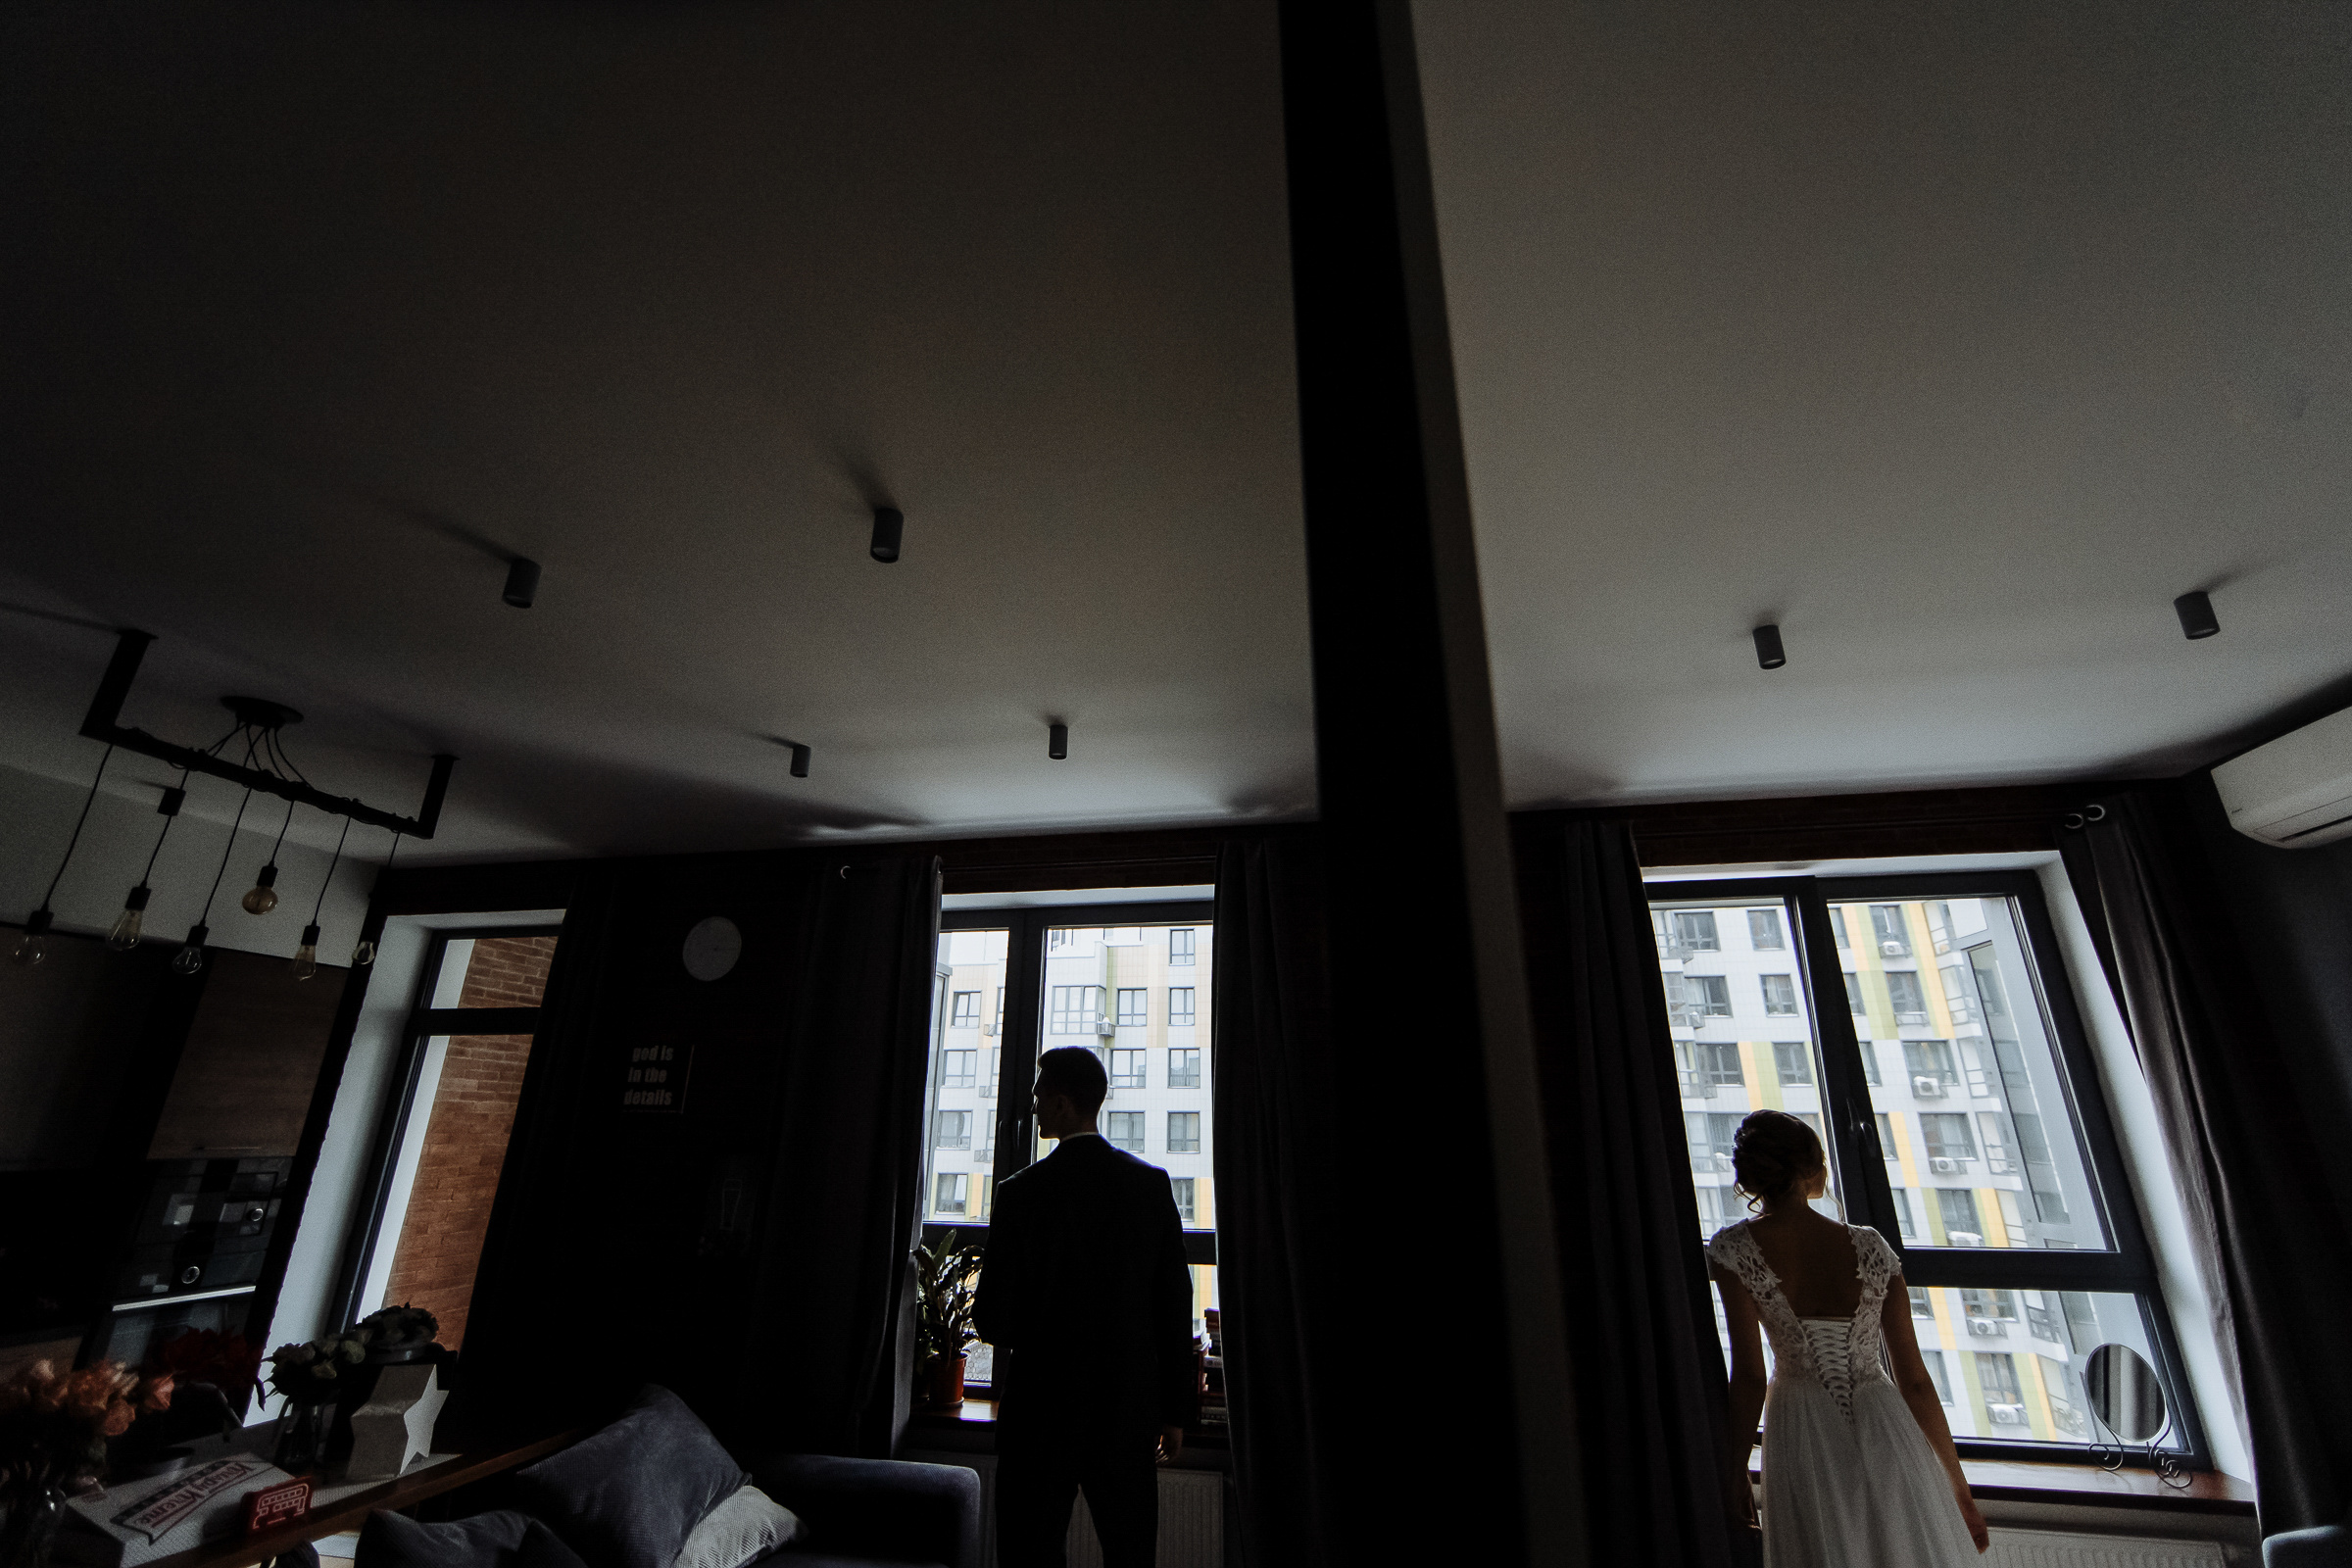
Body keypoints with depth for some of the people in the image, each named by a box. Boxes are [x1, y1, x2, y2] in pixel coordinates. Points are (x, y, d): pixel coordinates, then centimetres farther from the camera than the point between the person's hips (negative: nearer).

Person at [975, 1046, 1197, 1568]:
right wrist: (1175, 1410, 7)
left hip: (1040, 1407, -2)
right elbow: (1175, 1305, -2)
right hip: (1130, 1410, 3)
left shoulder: (1021, 1192, -14)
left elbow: (992, 1318, -9)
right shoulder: (1152, 1184, -6)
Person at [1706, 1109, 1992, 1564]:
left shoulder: (1732, 1249, -13)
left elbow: (1749, 1374, -12)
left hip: (1801, 1433, -2)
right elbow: (1914, 1379, -1)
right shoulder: (1871, 1248, -5)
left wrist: (1735, 1471, 1)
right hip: (1883, 1427, 2)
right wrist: (1958, 1486, 12)